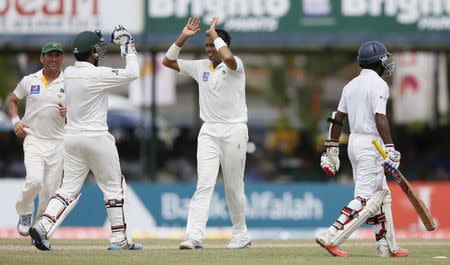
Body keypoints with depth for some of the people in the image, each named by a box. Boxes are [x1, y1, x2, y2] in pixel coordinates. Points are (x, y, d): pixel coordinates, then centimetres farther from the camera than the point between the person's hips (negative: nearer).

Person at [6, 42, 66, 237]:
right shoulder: (29, 81, 5)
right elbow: (11, 100, 18)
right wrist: (15, 121, 1)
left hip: (58, 143, 1)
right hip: (33, 139, -1)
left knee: (50, 190, 0)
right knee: (35, 179, -22)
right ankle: (24, 213, 5)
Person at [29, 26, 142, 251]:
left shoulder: (68, 73, 6)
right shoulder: (97, 75, -15)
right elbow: (132, 73, -14)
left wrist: (113, 43, 27)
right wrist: (128, 48, -1)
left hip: (72, 138, 6)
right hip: (97, 137, -6)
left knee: (69, 188, 7)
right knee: (113, 187, 7)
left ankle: (43, 226, -12)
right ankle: (119, 239, 9)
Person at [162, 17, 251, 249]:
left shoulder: (235, 66, -5)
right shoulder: (201, 67, 10)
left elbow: (228, 57, -31)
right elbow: (168, 61, 11)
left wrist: (215, 35, -16)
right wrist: (183, 37, 0)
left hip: (234, 131, -3)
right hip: (209, 132, 3)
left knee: (234, 187, 6)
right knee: (204, 184, -10)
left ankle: (240, 234, 22)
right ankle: (194, 236, -20)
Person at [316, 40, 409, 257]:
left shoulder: (351, 85, 13)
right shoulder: (378, 85, -11)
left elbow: (337, 119, 13)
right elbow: (380, 118, -22)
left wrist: (331, 151, 16)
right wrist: (390, 149, -27)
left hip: (354, 142, 9)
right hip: (370, 145, -9)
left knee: (381, 196, 15)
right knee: (366, 198, -10)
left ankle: (387, 246, 14)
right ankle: (331, 238, -20)